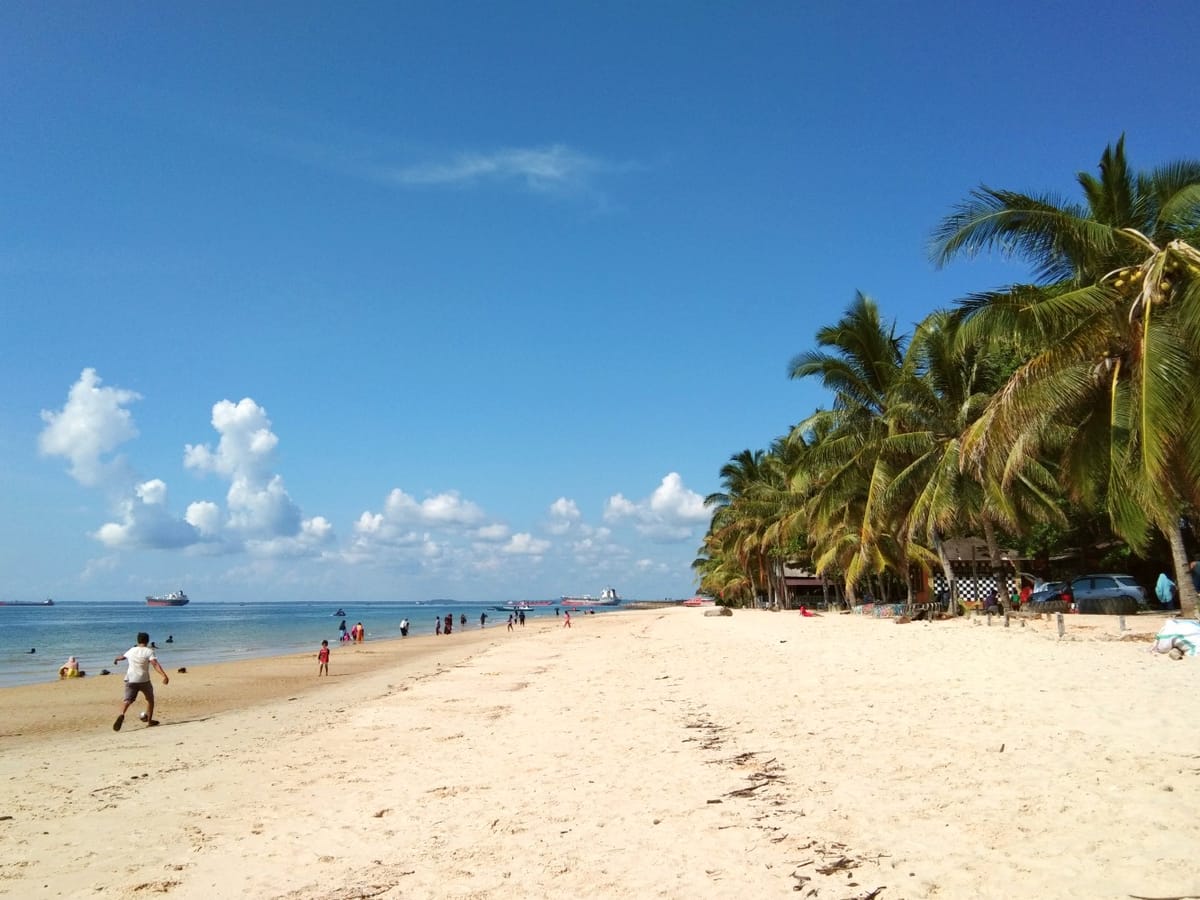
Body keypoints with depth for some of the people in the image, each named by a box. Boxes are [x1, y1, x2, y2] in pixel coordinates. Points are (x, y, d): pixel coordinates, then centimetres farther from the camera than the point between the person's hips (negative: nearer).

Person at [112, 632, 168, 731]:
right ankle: (149, 720, 22)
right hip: (144, 680, -3)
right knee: (150, 699, 17)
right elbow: (155, 664, -18)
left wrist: (116, 659, 58)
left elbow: (122, 656, 33)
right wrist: (164, 675, -27)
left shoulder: (131, 650, 11)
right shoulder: (149, 651, -4)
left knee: (128, 699, -2)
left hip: (130, 680, 3)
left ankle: (122, 715, -31)